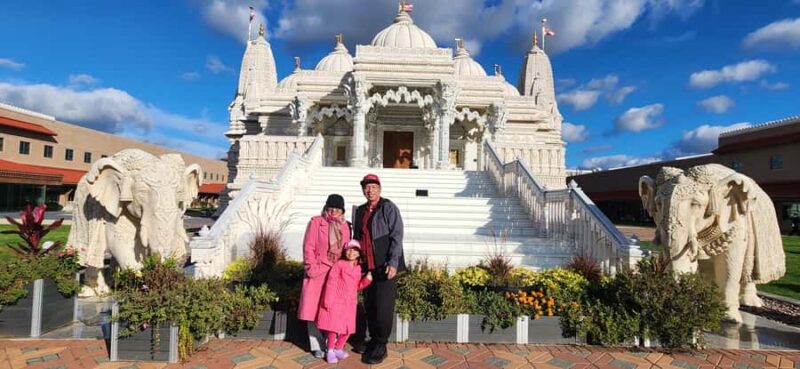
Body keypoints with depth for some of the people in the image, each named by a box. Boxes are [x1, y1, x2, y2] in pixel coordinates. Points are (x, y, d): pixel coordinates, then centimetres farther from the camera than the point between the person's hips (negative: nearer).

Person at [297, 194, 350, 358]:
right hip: (318, 272, -3)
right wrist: (312, 268, -13)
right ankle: (317, 346, 13)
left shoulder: (344, 226, 7)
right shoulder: (316, 222, -5)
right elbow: (308, 247, -7)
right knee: (314, 308, 1)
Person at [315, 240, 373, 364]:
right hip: (336, 302, -5)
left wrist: (367, 279, -1)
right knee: (333, 327, 0)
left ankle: (338, 348, 26)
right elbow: (331, 283, -13)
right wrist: (328, 301, -16)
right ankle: (330, 351, 17)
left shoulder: (358, 268, 9)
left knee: (348, 328, 7)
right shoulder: (339, 265, -10)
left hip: (349, 304, 5)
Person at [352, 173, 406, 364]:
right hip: (367, 266, 7)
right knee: (369, 305, 14)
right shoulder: (360, 211, 14)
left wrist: (393, 262, -20)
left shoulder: (389, 208, -6)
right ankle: (373, 340, 30)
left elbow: (396, 236, -13)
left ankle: (381, 347, 11)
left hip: (385, 266, -7)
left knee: (383, 307, -2)